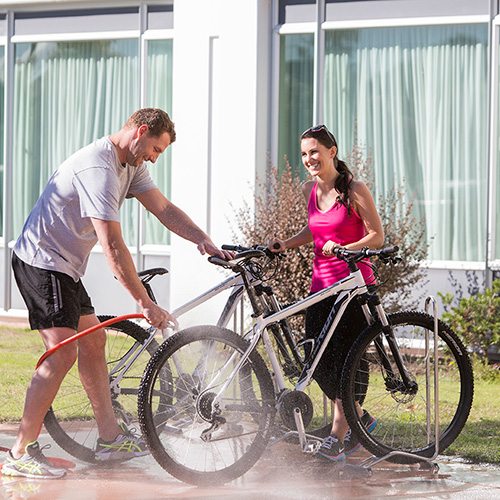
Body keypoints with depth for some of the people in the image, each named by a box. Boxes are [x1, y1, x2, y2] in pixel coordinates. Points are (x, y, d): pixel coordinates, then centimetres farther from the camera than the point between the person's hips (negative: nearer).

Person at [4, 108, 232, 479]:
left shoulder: (131, 166, 9)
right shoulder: (99, 168, -25)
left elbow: (163, 208, 6)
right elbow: (113, 246, -29)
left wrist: (203, 240, -10)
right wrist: (145, 303, -28)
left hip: (64, 266, 11)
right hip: (43, 263, -11)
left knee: (93, 342, 14)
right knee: (62, 354, -16)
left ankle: (110, 438, 21)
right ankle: (21, 454, -14)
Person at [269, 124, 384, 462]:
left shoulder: (355, 190, -9)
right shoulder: (310, 190, 9)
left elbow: (377, 236, -8)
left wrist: (344, 248, -23)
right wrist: (285, 244, 6)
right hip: (322, 285, 6)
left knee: (344, 361, -9)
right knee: (319, 365, 3)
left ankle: (336, 437, -1)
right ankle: (360, 418, 24)